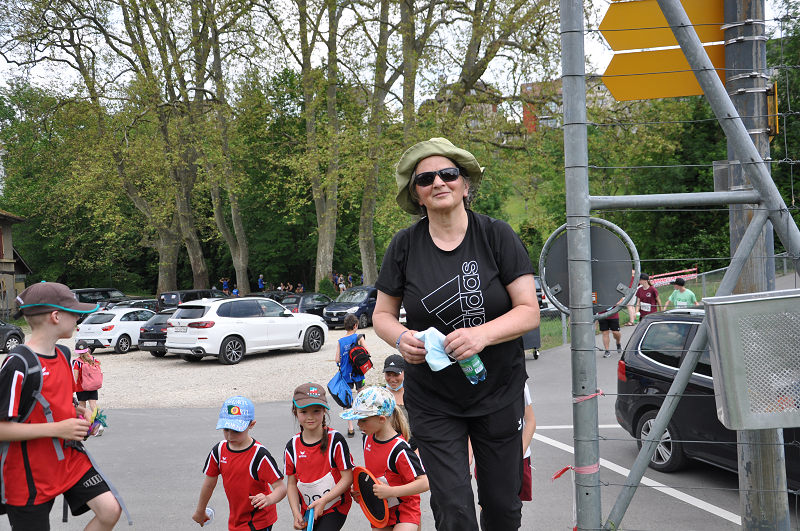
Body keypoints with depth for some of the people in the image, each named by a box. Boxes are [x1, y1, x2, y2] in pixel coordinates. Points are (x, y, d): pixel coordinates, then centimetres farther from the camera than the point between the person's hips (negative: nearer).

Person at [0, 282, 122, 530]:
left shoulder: (63, 354, 6)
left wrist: (79, 411, 4)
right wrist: (57, 428, -25)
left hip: (70, 458, 7)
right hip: (30, 473, -7)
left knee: (109, 510, -5)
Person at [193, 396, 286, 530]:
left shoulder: (259, 455, -22)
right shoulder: (219, 451, -4)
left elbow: (281, 488, -24)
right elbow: (209, 482, 10)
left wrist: (269, 500, -45)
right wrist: (200, 511, 21)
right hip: (235, 520, 6)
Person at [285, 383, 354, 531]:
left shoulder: (335, 440, -13)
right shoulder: (292, 446, -1)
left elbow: (347, 478, -13)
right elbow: (292, 483, 4)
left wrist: (323, 501, -19)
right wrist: (296, 514, -6)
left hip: (335, 507, -4)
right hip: (308, 511, 5)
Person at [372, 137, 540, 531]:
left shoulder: (496, 235, -7)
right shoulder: (404, 246, -3)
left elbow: (529, 311, -10)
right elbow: (382, 314, 5)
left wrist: (483, 335, -27)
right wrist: (401, 338, -17)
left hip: (498, 394, 0)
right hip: (432, 401, 0)